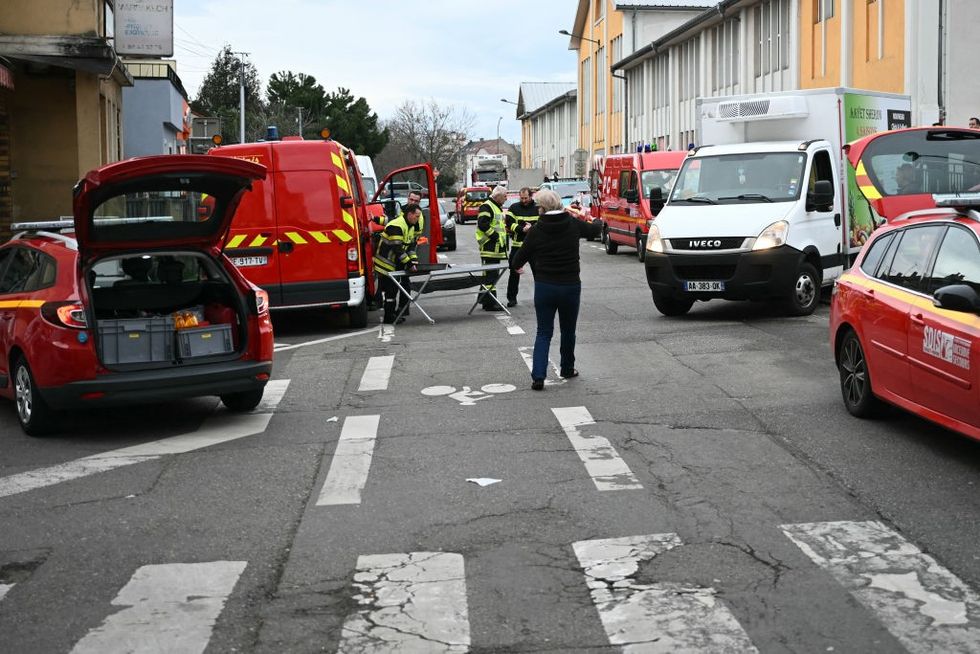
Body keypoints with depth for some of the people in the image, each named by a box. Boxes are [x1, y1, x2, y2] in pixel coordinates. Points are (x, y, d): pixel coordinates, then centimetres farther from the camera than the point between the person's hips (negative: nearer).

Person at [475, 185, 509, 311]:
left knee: (493, 275, 14)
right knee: (490, 275, -10)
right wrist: (495, 236, -20)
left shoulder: (498, 207, 22)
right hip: (489, 248, -11)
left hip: (497, 248, 11)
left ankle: (486, 301, 22)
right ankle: (490, 303, -10)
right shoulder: (486, 207, -11)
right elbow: (482, 224, -22)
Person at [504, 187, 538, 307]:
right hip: (517, 244, 0)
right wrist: (522, 229, -19)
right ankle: (512, 298, 7)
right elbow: (510, 223, -6)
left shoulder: (537, 208, 4)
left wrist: (532, 227, -18)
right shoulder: (514, 208, 3)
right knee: (514, 272, 0)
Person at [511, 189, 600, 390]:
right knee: (568, 331, 20)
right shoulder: (573, 225, -3)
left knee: (544, 333, 6)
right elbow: (594, 230, 18)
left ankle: (538, 375, -7)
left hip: (544, 287, -1)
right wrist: (596, 223, 41)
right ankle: (567, 369, 32)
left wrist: (514, 265, 24)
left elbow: (520, 258, 1)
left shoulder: (536, 231, -9)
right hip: (571, 286, 1)